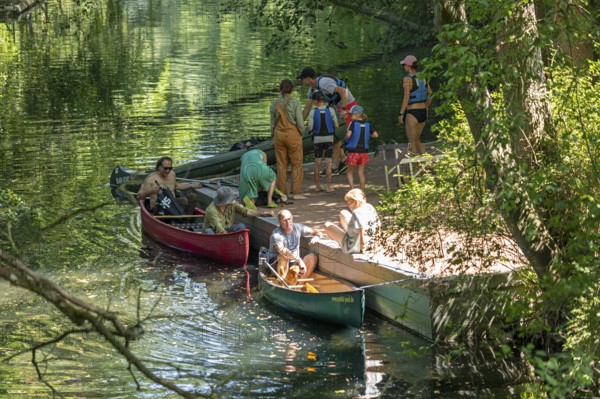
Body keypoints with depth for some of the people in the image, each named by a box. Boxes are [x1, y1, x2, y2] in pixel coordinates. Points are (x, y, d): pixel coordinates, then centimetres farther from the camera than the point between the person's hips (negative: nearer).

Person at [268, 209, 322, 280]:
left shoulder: (297, 228, -1)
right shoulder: (276, 234, -19)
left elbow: (318, 233, 6)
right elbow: (281, 250, -38)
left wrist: (316, 237, -19)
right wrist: (299, 260, -43)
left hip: (294, 263, 6)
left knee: (313, 257, -17)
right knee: (283, 256, -36)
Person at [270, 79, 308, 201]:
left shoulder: (275, 103, 0)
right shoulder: (295, 103, -11)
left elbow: (273, 123, 7)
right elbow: (300, 122, -10)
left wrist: (273, 138, 18)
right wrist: (301, 135, 7)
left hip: (279, 135, 4)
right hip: (293, 134, -3)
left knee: (281, 165, 8)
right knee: (296, 164, 5)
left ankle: (282, 192, 9)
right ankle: (295, 192, 2)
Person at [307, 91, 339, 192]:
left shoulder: (313, 112, -9)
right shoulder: (331, 110, -8)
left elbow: (310, 129, -9)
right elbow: (336, 126, -4)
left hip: (317, 139, 0)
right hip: (329, 138, 0)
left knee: (317, 163, 11)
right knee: (328, 163, 2)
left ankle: (317, 186, 15)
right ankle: (328, 186, 0)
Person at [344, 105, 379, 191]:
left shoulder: (353, 124, -12)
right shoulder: (368, 124, 1)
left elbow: (348, 134, -24)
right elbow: (376, 135, 0)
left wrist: (346, 139, -3)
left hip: (353, 151, -4)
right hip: (364, 151, 4)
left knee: (350, 172, 10)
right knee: (361, 173, 14)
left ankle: (352, 189, -7)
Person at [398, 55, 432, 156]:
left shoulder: (408, 79, -14)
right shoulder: (422, 78, 7)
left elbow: (406, 97, -18)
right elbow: (430, 94, 12)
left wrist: (401, 114, -14)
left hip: (412, 113, -7)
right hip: (423, 113, 7)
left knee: (412, 144, 2)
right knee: (417, 140, 22)